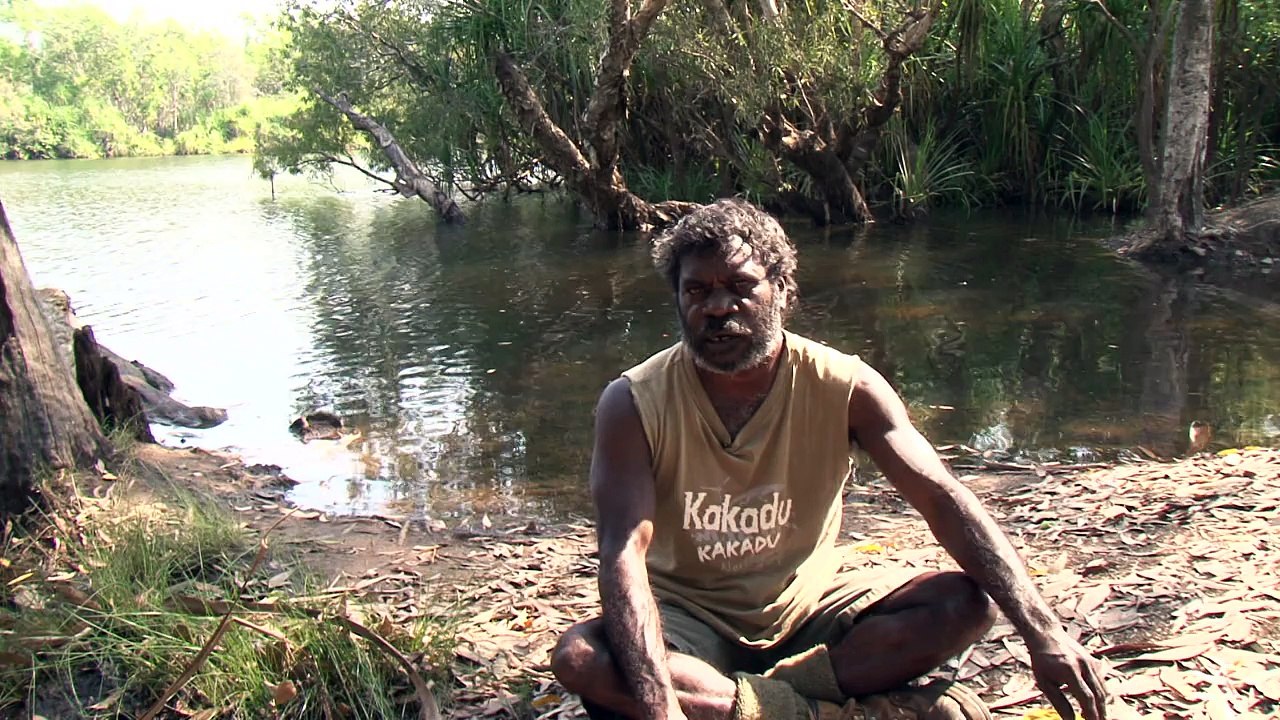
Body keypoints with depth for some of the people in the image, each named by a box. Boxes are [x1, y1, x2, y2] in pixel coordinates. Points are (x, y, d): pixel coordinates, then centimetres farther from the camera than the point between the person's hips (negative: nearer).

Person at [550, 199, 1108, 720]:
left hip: (806, 609, 2)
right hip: (690, 619, -1)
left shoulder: (844, 388, -12)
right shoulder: (634, 403, -17)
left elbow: (944, 501, -17)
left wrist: (1042, 631, -28)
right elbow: (623, 552, -27)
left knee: (969, 603, -19)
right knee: (578, 659, -32)